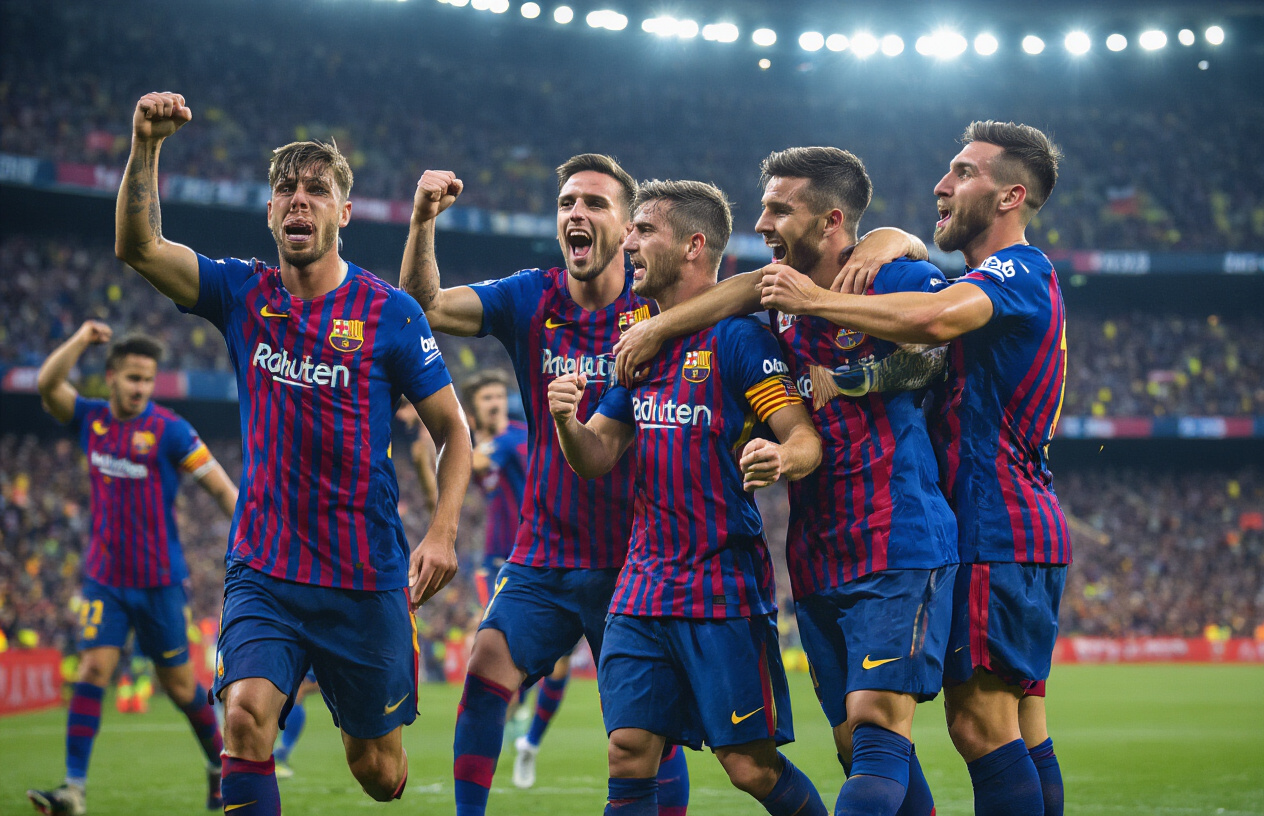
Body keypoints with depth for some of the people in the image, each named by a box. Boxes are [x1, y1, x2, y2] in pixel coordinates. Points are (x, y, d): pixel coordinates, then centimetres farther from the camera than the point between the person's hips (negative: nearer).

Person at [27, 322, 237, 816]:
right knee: (92, 671, -10)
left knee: (178, 685, 7)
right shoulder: (91, 419, 3)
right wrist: (81, 340, -19)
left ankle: (219, 761, 30)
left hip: (159, 580, -3)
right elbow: (48, 386, -10)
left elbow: (220, 486, -7)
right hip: (105, 578, 3)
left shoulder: (169, 431, -9)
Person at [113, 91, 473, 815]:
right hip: (264, 571, 2)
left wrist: (443, 532, -14)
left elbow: (453, 430, 0)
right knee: (246, 715, -23)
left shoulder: (389, 311, -4)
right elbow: (138, 246, -9)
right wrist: (146, 145, -23)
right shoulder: (243, 293, 3)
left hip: (366, 577, -1)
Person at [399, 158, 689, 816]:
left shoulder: (655, 307, -5)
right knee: (486, 669, -17)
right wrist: (423, 221, -22)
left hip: (630, 560, -2)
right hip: (541, 554, 2)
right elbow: (424, 306, -6)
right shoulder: (530, 299, 2)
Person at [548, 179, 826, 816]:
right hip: (643, 588, 6)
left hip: (725, 585, -6)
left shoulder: (738, 337, -8)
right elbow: (597, 458, 14)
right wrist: (567, 422, -8)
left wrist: (782, 460, -36)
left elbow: (806, 439, -13)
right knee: (629, 757, 0)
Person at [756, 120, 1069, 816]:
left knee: (983, 724, -14)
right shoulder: (1022, 278, 24)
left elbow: (935, 318, -31)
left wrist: (817, 301, -24)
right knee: (1017, 726, 9)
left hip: (997, 528, -10)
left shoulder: (1015, 273, -11)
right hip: (1025, 527, 10)